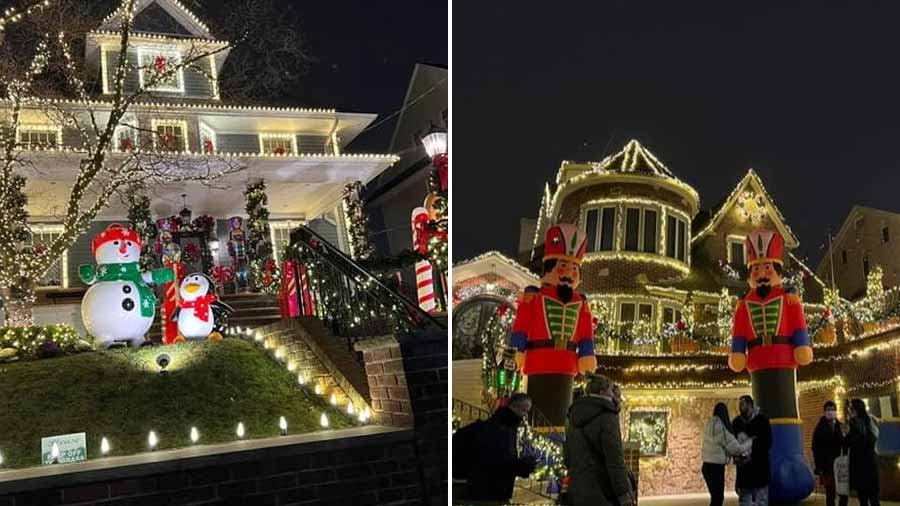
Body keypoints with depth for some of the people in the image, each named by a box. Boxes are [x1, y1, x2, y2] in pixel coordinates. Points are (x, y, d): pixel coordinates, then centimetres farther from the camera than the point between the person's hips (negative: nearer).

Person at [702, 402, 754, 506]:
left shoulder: (710, 425, 7)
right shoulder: (721, 429, -18)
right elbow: (736, 448, -11)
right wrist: (750, 441, 4)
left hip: (708, 466, 8)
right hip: (716, 468, -8)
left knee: (717, 497, 18)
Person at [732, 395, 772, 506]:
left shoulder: (761, 420, -5)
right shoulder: (736, 422, 8)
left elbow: (767, 443, -9)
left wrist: (752, 456, -17)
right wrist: (736, 456, -4)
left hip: (759, 466, -5)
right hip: (743, 468, 5)